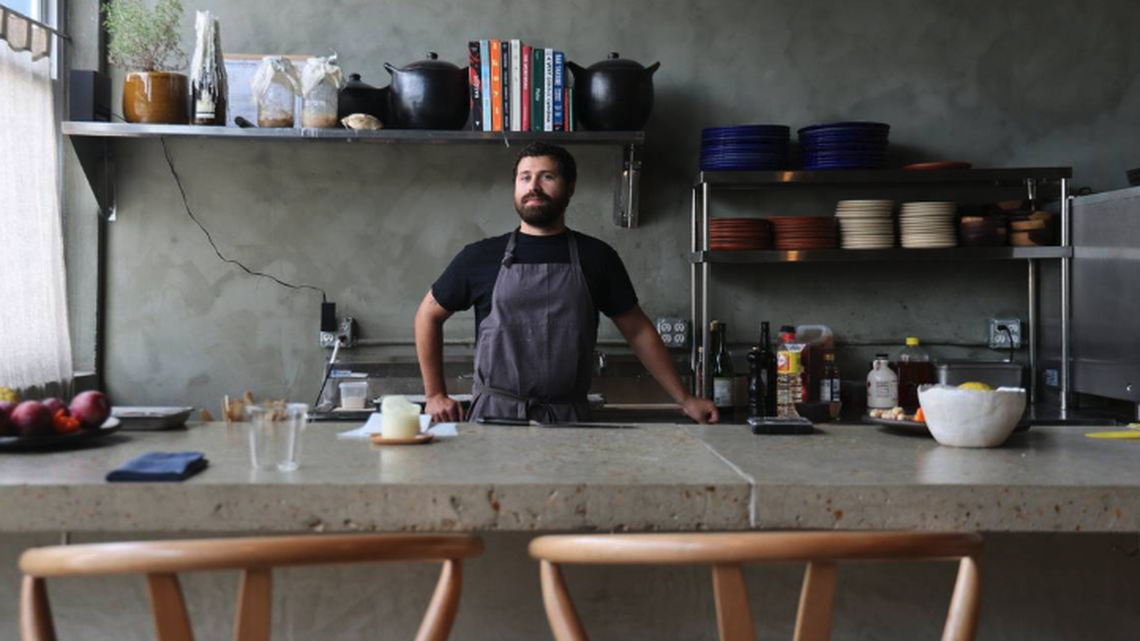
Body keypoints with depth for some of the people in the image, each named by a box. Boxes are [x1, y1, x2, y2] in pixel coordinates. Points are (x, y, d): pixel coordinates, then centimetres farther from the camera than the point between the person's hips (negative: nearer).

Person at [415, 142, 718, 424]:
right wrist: (435, 395, 10)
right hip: (494, 414, -1)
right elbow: (428, 315, 15)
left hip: (568, 419, 1)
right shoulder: (480, 257, 5)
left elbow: (638, 331, 10)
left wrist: (684, 399, 7)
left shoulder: (596, 258, 6)